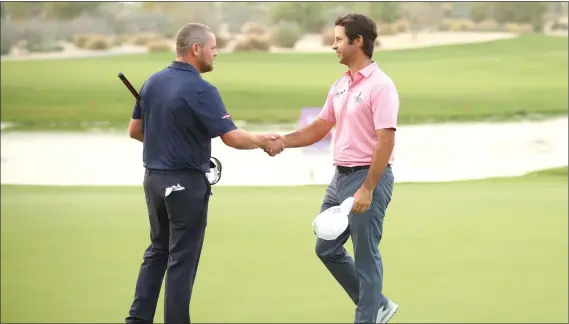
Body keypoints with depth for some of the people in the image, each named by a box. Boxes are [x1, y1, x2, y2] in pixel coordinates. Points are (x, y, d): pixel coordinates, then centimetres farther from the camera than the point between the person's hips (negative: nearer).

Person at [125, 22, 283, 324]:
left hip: (154, 177, 7)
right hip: (186, 182, -7)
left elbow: (135, 130, 12)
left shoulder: (152, 82, 5)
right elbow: (232, 137, -22)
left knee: (157, 251, 17)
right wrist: (263, 141, -5)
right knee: (182, 259, 1)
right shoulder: (200, 90, -19)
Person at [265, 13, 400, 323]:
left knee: (365, 256, -2)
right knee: (326, 248, 14)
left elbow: (385, 142, -20)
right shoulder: (340, 86, 12)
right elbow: (320, 128, 20)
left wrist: (367, 190, -23)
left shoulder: (380, 86, -15)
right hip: (340, 176, 9)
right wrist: (283, 141, 5)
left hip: (368, 178, -9)